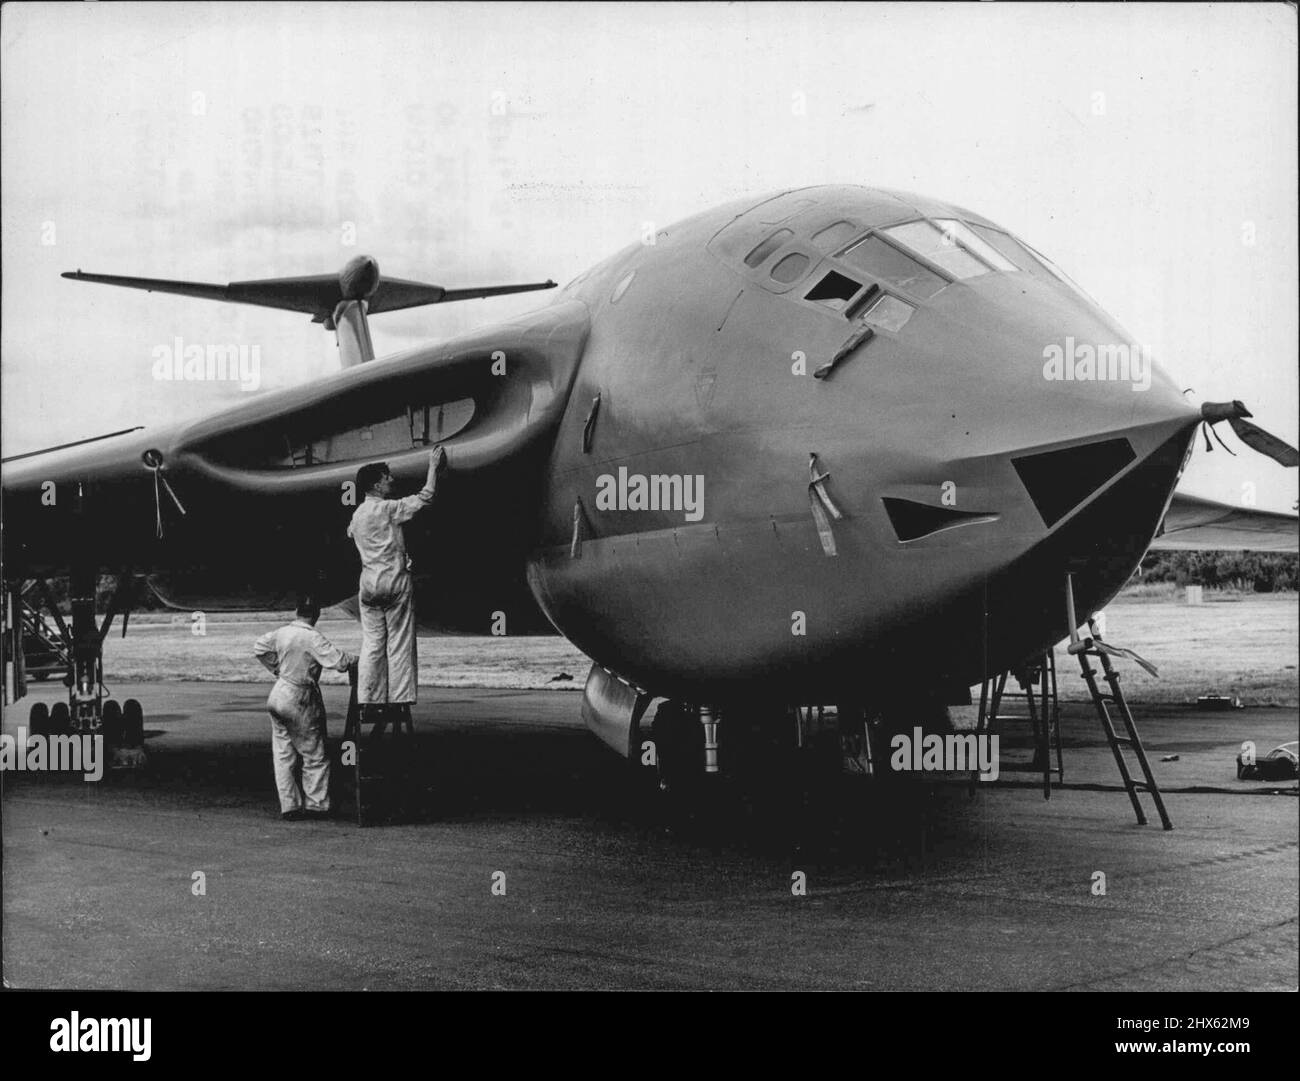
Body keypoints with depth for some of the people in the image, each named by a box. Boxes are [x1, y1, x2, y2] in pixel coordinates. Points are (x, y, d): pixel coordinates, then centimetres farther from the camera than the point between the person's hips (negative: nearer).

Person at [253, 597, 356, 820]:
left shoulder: (281, 632, 1)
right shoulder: (313, 638, -19)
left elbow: (259, 647, 15)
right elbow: (340, 661, -23)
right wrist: (359, 661, -6)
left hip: (279, 695, 7)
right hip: (301, 701, -7)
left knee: (283, 755, 10)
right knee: (315, 756, 6)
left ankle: (289, 806, 12)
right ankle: (315, 804, 9)